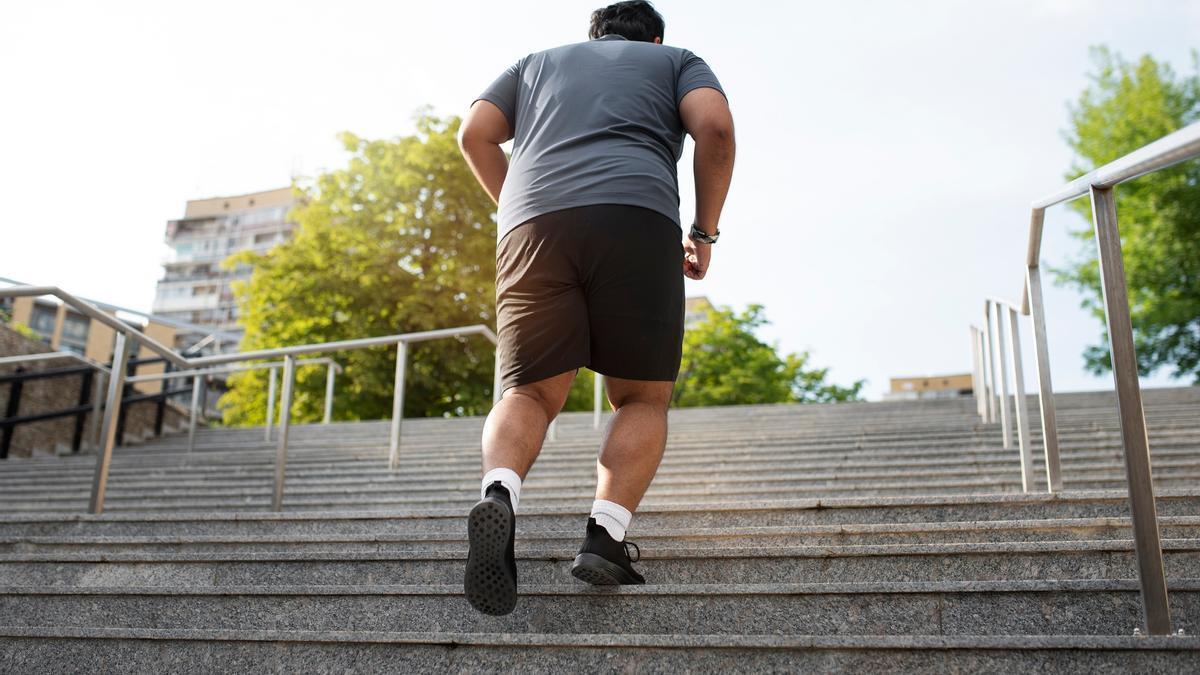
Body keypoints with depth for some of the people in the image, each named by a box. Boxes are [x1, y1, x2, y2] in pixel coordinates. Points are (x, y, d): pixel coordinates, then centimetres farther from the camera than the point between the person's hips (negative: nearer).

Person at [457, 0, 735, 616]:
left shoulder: (538, 62, 34)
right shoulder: (677, 61, 27)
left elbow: (474, 133, 18)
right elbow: (715, 128, 6)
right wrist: (704, 232, 14)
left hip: (533, 223, 2)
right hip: (637, 219, -2)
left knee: (529, 392, 7)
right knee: (642, 398, 9)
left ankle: (499, 493, -22)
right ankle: (606, 534, -11)